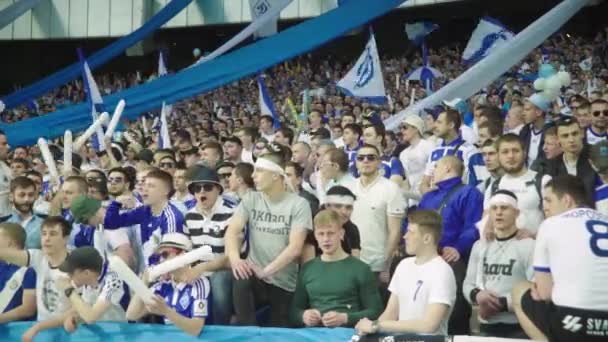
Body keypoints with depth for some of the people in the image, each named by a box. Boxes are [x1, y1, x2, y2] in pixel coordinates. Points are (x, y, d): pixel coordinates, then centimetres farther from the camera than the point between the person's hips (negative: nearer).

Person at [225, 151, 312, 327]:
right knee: (241, 280, -31)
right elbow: (232, 230, -7)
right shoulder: (250, 199, 4)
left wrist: (266, 271, -26)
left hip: (284, 283, -1)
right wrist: (234, 258, -28)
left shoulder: (298, 204, -7)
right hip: (256, 274, 1)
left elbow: (295, 247, -15)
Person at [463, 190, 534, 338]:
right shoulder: (479, 246, 11)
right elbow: (468, 283, 12)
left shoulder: (528, 246, -7)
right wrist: (477, 295, -9)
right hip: (486, 327, 5)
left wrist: (502, 304, -18)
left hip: (518, 329, -5)